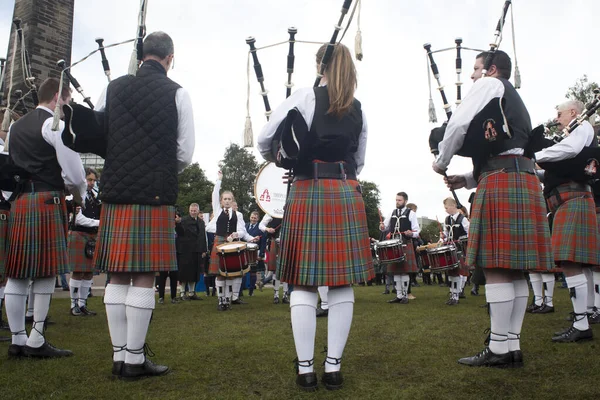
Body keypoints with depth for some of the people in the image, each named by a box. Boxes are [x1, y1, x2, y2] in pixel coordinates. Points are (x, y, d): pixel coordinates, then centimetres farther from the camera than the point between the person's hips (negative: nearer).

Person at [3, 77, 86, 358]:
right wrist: (79, 195, 7)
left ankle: (18, 340, 12)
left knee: (17, 274, 6)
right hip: (47, 202, -8)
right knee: (46, 272, -3)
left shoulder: (16, 127, 20)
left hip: (19, 202, 8)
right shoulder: (55, 125, -6)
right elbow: (73, 170, -10)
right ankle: (36, 341, 0)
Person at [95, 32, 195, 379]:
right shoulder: (177, 94, 0)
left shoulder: (113, 89, 9)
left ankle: (119, 355, 15)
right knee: (144, 278, -1)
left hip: (115, 193, 4)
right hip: (156, 195, -4)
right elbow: (185, 154, -2)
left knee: (118, 276, 8)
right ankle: (135, 358, 5)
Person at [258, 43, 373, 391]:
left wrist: (280, 160, 17)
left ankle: (306, 368, 5)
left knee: (304, 283, 2)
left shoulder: (305, 97, 0)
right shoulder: (358, 109, 12)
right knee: (342, 282, 4)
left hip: (308, 192, -3)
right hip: (347, 194, 3)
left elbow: (265, 140, -3)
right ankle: (334, 366, 9)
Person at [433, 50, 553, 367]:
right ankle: (512, 346, 9)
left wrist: (441, 162, 4)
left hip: (500, 182, -9)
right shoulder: (515, 102, 33)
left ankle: (498, 348, -8)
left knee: (496, 267, -10)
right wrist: (468, 179, 21)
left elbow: (459, 123, -10)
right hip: (526, 180, 10)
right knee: (514, 269, 6)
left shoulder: (489, 85, 5)